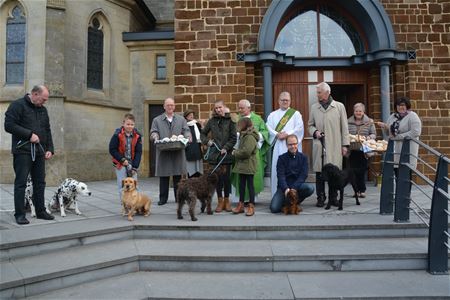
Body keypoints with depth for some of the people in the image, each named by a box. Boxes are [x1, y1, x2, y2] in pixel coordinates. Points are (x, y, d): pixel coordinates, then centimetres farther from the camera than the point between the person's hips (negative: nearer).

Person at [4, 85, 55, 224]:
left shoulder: (43, 110, 17)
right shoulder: (17, 105, -4)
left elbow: (47, 131, 20)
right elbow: (9, 125, -13)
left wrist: (49, 149, 10)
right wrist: (29, 135, -17)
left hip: (39, 152, 6)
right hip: (23, 151, -6)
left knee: (40, 183, 9)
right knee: (21, 183, -1)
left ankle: (40, 211, 18)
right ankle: (20, 214, 5)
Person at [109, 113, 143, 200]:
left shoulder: (137, 136, -3)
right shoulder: (117, 135, -10)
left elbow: (138, 152, -2)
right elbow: (112, 150, -7)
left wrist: (135, 166, -8)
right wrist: (122, 160, -14)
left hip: (132, 164, 3)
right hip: (120, 164, -3)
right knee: (122, 186, -2)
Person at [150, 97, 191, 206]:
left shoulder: (181, 119, 17)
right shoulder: (157, 120, 13)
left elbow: (186, 130, 9)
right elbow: (153, 132, 4)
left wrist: (187, 137, -13)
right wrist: (155, 137, -18)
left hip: (178, 152, 1)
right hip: (163, 152, -1)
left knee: (178, 176, 3)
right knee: (163, 176, 2)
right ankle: (163, 198, 10)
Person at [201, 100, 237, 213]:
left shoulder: (230, 121, 1)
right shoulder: (211, 121, 9)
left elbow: (233, 138, -3)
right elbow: (203, 134, 18)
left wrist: (226, 148, -14)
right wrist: (207, 141, 0)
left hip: (226, 153, -2)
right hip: (214, 153, 2)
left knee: (226, 177, 2)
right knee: (217, 177, 5)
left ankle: (226, 200, 18)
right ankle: (220, 200, 16)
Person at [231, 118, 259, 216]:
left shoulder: (250, 137, -17)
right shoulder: (243, 136, 15)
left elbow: (246, 152, -26)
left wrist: (235, 153, -13)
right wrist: (236, 152, 1)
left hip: (248, 166, -10)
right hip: (241, 165, 10)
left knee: (250, 184, 0)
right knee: (241, 184, 14)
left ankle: (251, 206, 8)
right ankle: (241, 204, 23)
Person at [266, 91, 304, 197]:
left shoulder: (296, 114, 12)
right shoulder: (272, 115, 18)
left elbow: (299, 128, -2)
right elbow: (268, 128, 5)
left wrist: (287, 134, -13)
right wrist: (277, 134, -12)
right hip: (277, 147, 2)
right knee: (277, 169, 0)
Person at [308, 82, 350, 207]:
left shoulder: (339, 106, 6)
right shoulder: (313, 107, 9)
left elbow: (344, 127, 6)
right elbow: (310, 125, 17)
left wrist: (345, 144, 2)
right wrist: (315, 131, -5)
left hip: (334, 146, -1)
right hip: (319, 146, 1)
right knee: (319, 172, 1)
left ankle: (333, 197, 15)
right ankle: (320, 197, 11)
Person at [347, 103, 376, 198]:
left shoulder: (369, 122, 7)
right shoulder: (348, 122, 8)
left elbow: (374, 134, 7)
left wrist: (369, 137, -13)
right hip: (352, 150, 1)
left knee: (362, 170, -4)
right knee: (354, 170, 0)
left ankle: (361, 190, 6)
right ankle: (357, 190, 10)